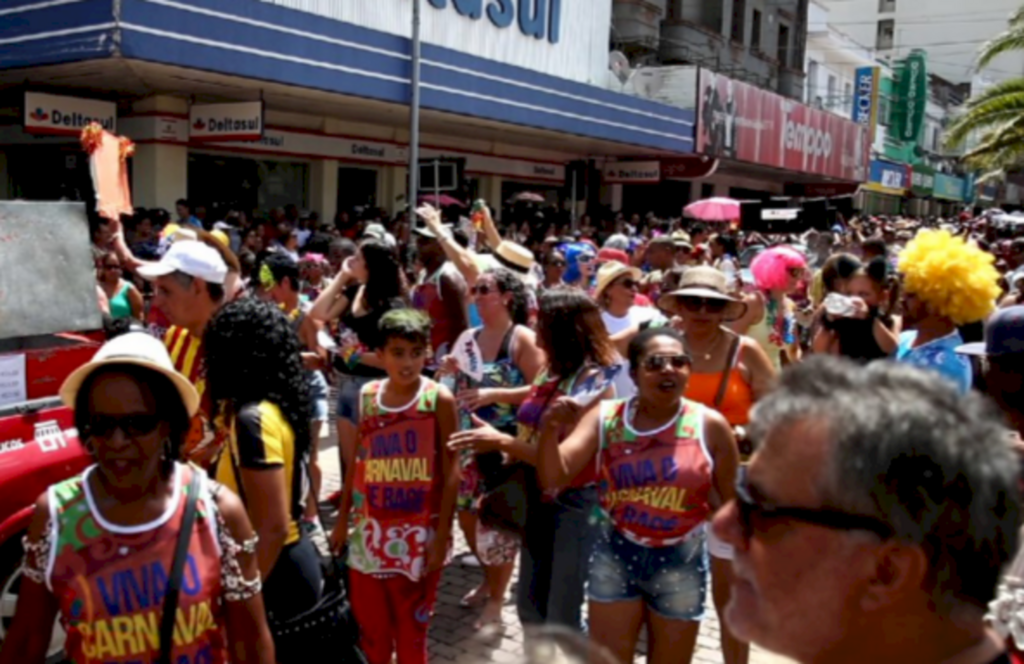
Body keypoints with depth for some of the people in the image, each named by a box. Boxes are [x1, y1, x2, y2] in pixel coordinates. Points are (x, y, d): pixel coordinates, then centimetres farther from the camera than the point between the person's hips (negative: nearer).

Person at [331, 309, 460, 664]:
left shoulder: (439, 399, -10)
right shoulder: (367, 395, 1)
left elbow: (451, 472, -9)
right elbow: (356, 462, 9)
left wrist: (442, 535, -11)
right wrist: (342, 520, 12)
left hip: (417, 534, -3)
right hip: (370, 531, 4)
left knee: (411, 633, 11)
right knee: (370, 628, 15)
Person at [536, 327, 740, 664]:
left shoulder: (710, 425, -9)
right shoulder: (605, 417, -7)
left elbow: (733, 503, 0)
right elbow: (553, 478, -13)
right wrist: (550, 430, -31)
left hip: (681, 563, 0)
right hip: (615, 556, 1)